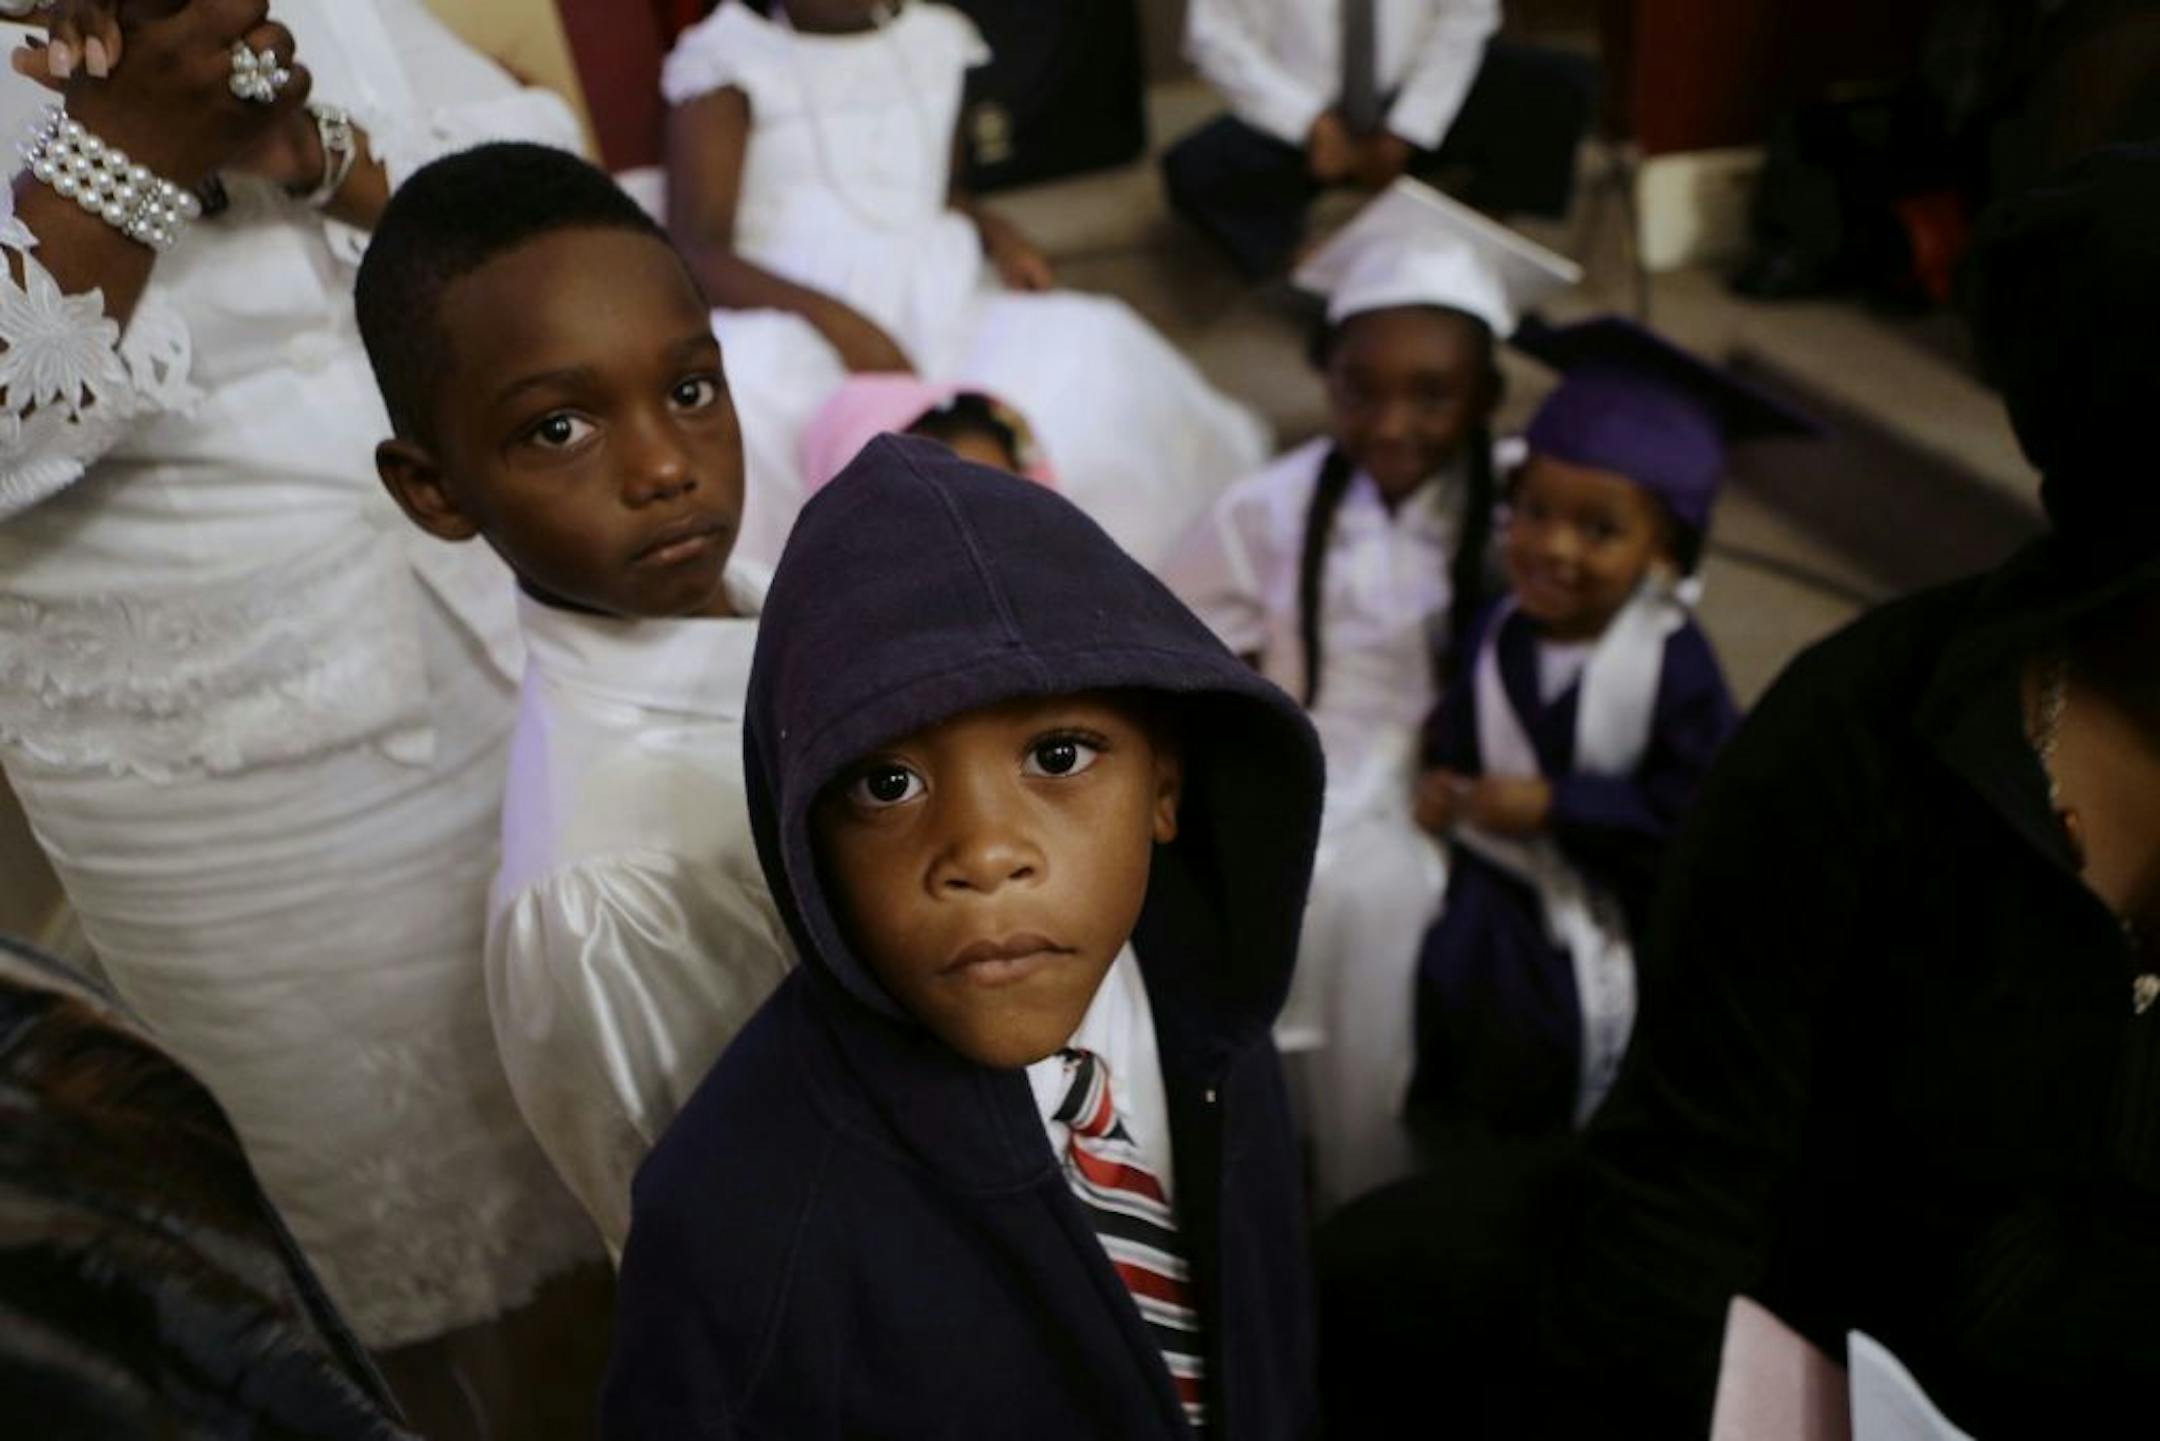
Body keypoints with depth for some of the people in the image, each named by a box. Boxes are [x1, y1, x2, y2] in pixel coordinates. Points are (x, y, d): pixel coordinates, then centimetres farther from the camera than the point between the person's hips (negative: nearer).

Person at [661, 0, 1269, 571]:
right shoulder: (724, 59, 2)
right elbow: (694, 253, -7)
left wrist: (994, 233, 5)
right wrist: (834, 320, -24)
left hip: (940, 306, 4)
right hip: (787, 314, -4)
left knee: (1086, 352, -26)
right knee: (745, 385, -39)